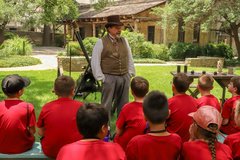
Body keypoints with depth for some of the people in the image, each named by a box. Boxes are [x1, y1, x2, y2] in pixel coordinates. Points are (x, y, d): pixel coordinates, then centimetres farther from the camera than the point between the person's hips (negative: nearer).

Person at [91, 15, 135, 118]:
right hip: (109, 78, -5)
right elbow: (95, 61, -5)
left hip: (124, 77, 5)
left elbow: (130, 58, 17)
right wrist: (101, 77, -9)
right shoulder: (101, 42, -4)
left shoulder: (124, 41, 11)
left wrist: (130, 73, 11)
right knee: (107, 104, 0)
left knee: (123, 104, 13)